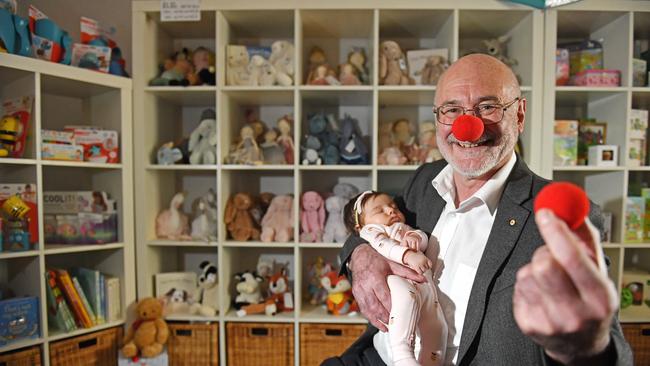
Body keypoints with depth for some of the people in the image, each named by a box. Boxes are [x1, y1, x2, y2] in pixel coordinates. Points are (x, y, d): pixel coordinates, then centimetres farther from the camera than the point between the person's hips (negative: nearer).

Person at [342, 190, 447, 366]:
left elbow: (425, 238, 21)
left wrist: (416, 237, -5)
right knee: (407, 296, -37)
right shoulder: (371, 229, 19)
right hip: (398, 278, -7)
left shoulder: (406, 229, 42)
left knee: (436, 328, -4)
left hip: (425, 283, 7)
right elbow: (383, 245, -5)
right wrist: (408, 255, -23)